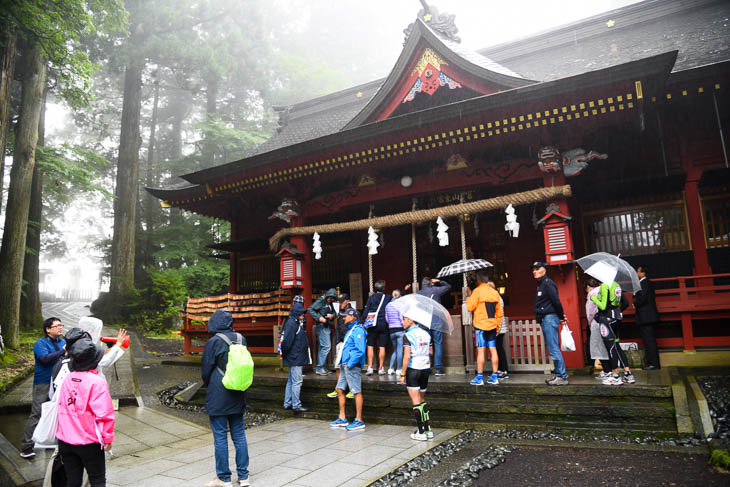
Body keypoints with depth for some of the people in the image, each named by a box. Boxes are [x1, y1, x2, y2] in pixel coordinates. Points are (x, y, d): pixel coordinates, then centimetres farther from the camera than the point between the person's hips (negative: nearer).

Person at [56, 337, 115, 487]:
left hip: (65, 441, 5)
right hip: (89, 441, -5)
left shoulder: (67, 379, -1)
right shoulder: (97, 382, -17)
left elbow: (61, 408, 6)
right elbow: (104, 413, -17)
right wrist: (108, 438, -9)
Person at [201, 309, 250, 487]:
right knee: (239, 434, 13)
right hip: (237, 395, 5)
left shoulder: (213, 342, -15)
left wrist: (209, 386, 15)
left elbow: (206, 369, -5)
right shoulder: (241, 339, 0)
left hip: (218, 396, -5)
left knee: (220, 437, 5)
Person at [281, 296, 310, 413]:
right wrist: (284, 354, -11)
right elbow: (286, 340, -22)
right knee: (296, 381, -5)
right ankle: (296, 405, 2)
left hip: (298, 358, 10)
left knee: (291, 381, 16)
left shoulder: (299, 323, 15)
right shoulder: (291, 323, -17)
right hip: (294, 358, -10)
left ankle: (287, 403, 25)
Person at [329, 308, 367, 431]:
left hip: (352, 366, -10)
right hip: (345, 365, 10)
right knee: (339, 389, 13)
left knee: (357, 392, -3)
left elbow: (361, 351, -21)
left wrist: (350, 364, -19)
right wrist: (343, 363, 17)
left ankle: (359, 421, 5)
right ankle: (342, 419, 22)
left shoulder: (358, 330, -13)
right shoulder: (350, 330, 17)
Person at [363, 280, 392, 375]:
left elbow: (365, 312, -1)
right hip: (384, 325, 1)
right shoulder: (388, 298, 0)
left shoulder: (371, 298, -1)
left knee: (370, 346, 6)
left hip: (372, 325, -1)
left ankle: (370, 367, 0)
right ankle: (381, 368, 8)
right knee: (382, 347, 5)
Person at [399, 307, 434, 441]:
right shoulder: (426, 333, 5)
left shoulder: (408, 335, -13)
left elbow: (407, 356, -17)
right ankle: (428, 430, 20)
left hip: (413, 369, -6)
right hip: (425, 369, 6)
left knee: (416, 402, 2)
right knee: (422, 399, 19)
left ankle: (421, 432, 6)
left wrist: (402, 374, -11)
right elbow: (430, 352, 10)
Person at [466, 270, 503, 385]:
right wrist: (497, 326, 20)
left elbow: (470, 307, -9)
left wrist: (469, 296, 5)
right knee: (493, 349, 7)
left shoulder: (477, 291, -9)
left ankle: (479, 377, -1)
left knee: (481, 350, -3)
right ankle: (495, 376, 11)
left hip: (480, 325, -5)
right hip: (492, 326, 5)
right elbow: (500, 312, 13)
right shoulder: (495, 292, 10)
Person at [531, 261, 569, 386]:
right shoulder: (541, 284, 19)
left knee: (554, 350, -8)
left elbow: (556, 301, -18)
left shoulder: (547, 283, -12)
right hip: (545, 320, 10)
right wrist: (560, 317, 16)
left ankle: (562, 377, -2)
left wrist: (561, 317, -10)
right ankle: (559, 375, 18)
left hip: (550, 318, -10)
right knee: (553, 349, 12)